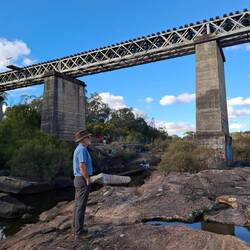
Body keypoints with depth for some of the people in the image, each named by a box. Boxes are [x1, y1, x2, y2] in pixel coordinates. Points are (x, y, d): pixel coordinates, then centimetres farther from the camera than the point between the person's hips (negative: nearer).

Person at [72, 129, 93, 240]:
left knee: (78, 205, 15)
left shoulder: (79, 149, 14)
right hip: (83, 180, -10)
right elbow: (82, 166, -27)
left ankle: (76, 228, 25)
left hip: (78, 179, 10)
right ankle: (79, 232, 7)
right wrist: (88, 180, -17)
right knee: (81, 206, -2)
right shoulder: (82, 149, -19)